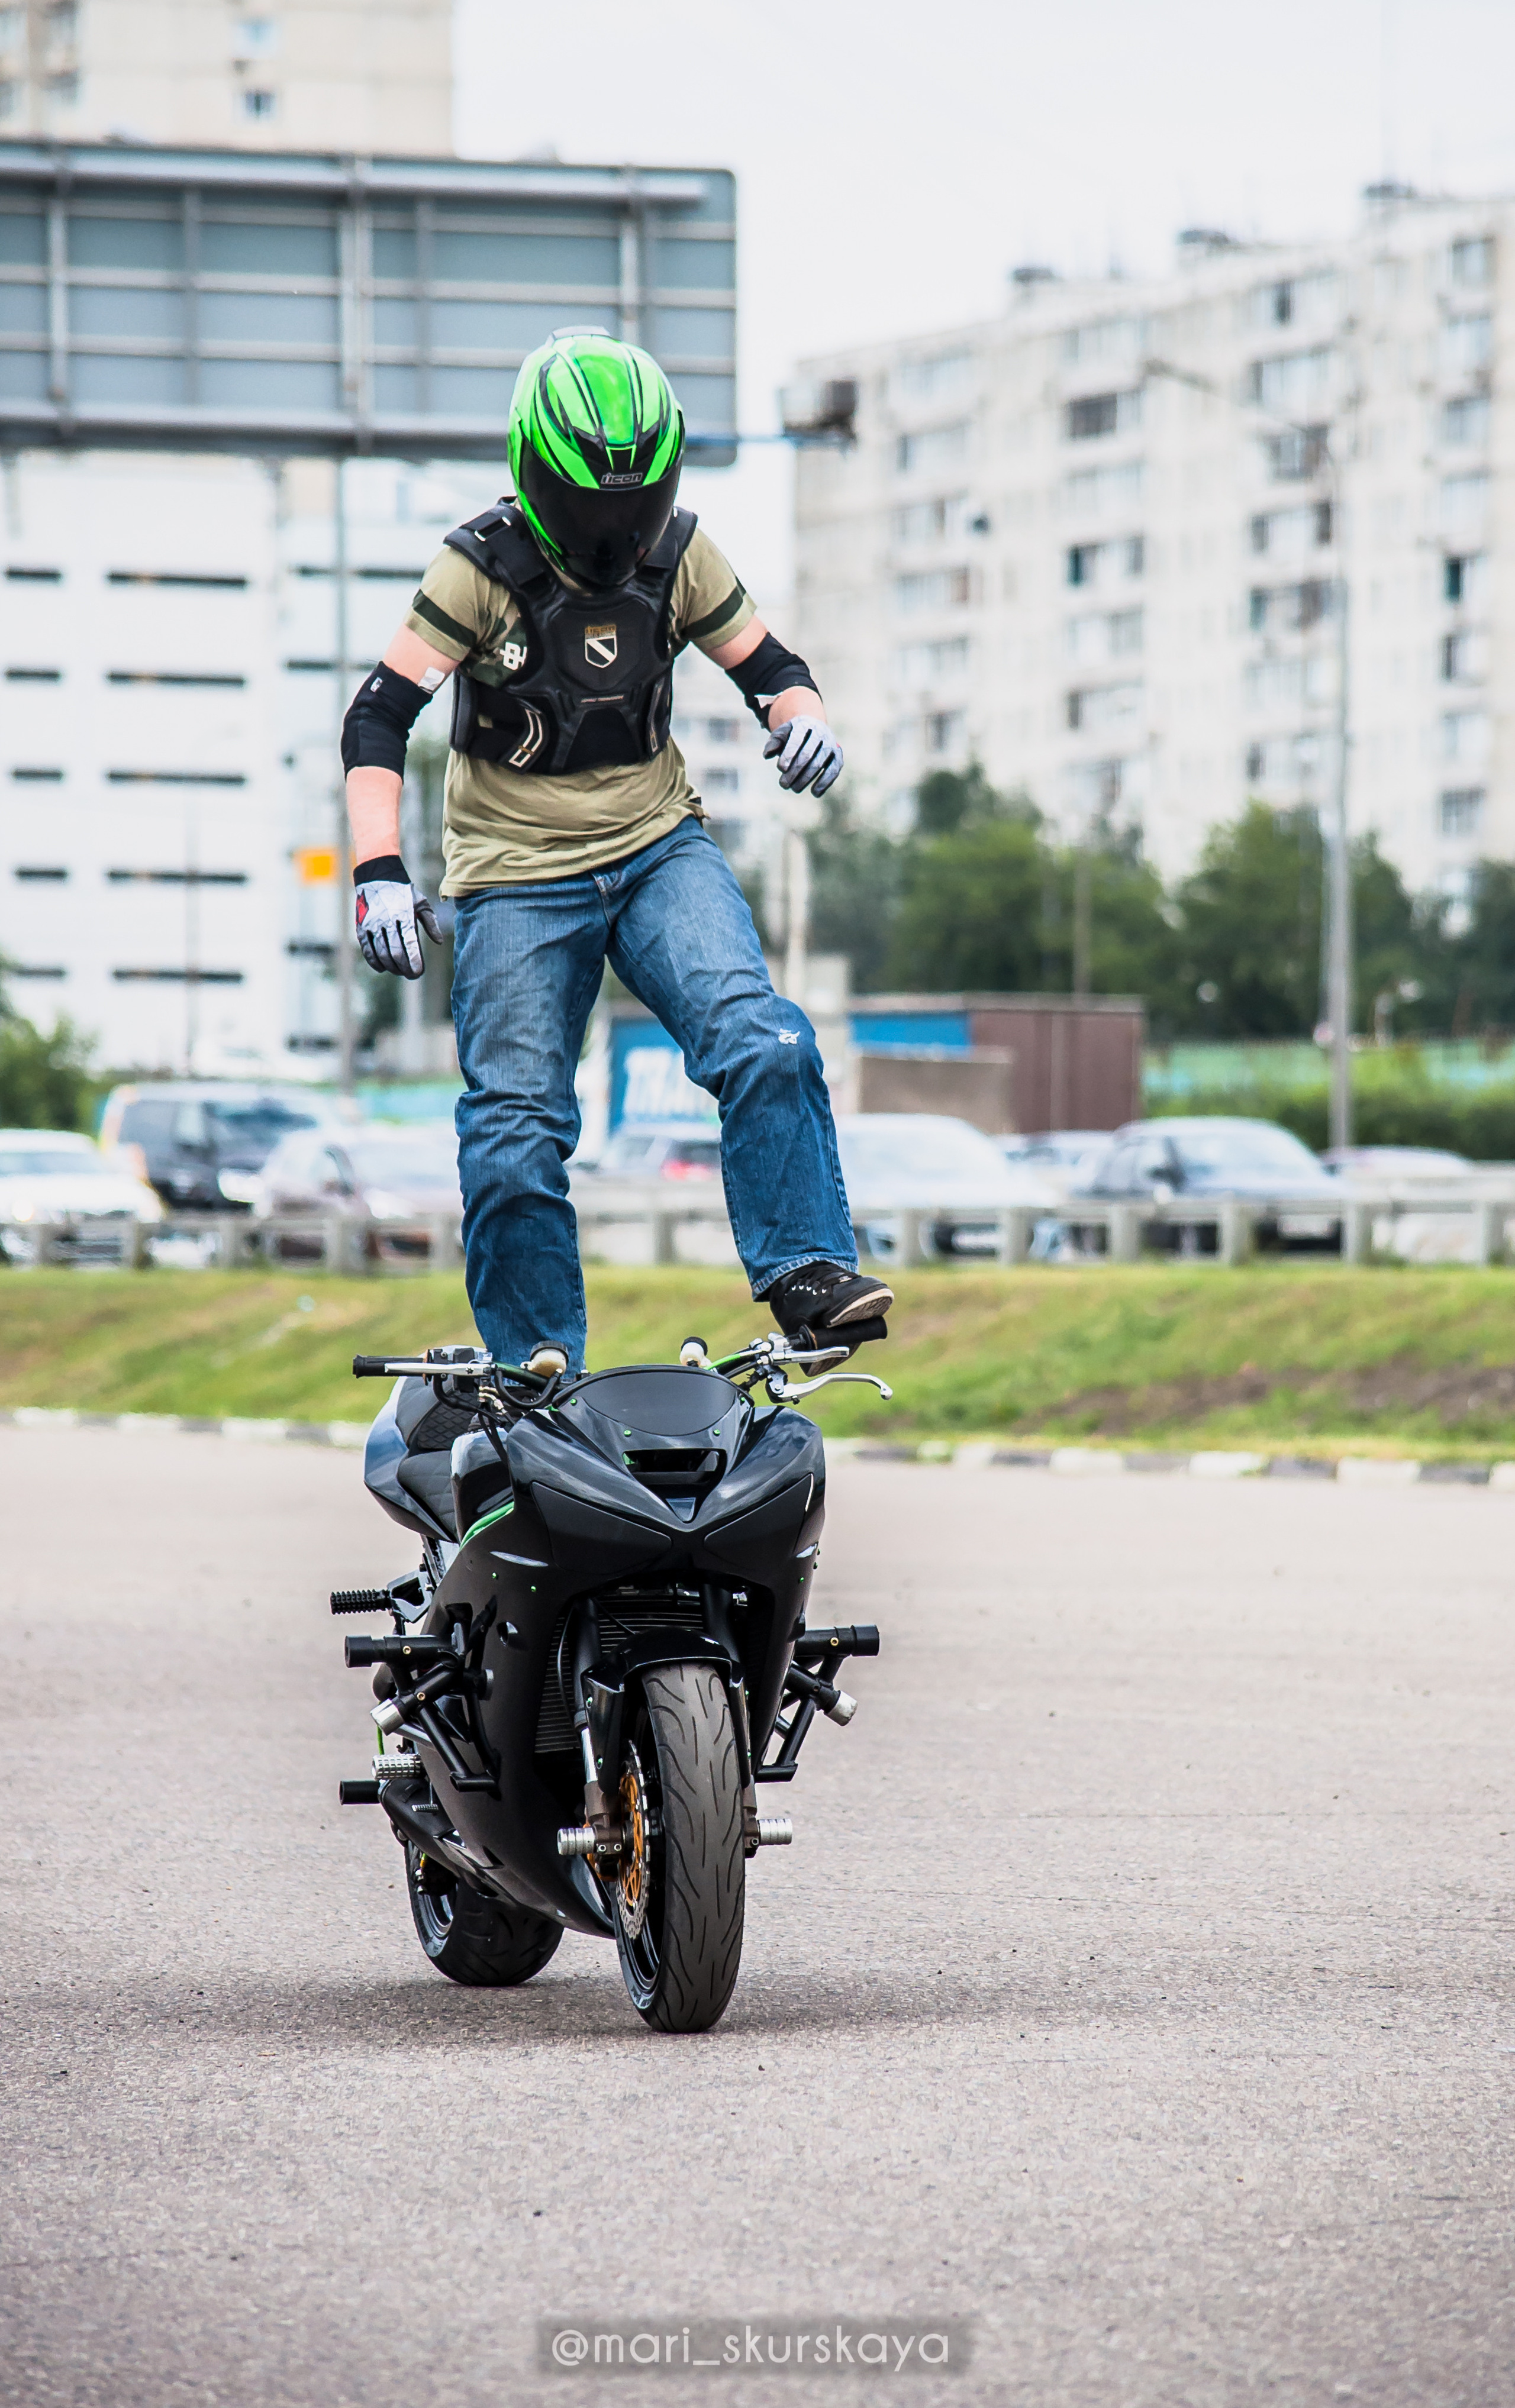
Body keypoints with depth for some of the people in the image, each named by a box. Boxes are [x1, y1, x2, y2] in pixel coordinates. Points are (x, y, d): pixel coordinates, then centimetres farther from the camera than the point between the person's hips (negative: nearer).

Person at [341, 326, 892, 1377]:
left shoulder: (679, 553, -2)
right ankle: (535, 1367, 5)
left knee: (767, 1046, -22)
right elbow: (379, 718, -12)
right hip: (518, 880, -2)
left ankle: (807, 1275, -20)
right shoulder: (482, 567, -12)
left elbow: (767, 666, 9)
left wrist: (802, 719, -15)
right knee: (515, 1136, -7)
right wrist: (380, 873, -23)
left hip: (660, 852, 2)